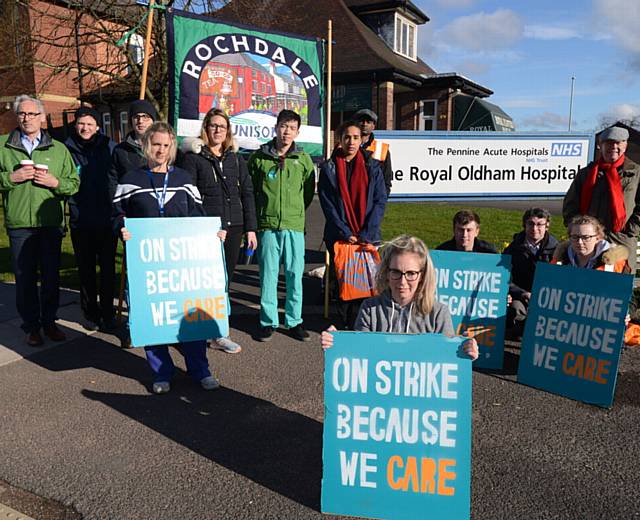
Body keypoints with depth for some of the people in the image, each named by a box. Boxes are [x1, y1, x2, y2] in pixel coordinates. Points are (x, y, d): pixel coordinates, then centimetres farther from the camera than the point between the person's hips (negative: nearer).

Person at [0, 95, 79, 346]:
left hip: (51, 223, 1)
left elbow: (74, 183, 7)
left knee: (51, 276, 8)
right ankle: (31, 326, 17)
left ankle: (49, 322, 22)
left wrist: (55, 182, -10)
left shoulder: (59, 149, 9)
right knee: (25, 277, 5)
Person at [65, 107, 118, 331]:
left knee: (108, 268, 5)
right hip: (80, 221, 1)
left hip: (107, 220, -1)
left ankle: (107, 313, 17)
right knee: (86, 270, 10)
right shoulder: (67, 150, 3)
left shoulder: (109, 148, 0)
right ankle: (90, 313, 23)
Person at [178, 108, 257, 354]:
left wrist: (250, 228, 6)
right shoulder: (192, 157, 0)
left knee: (224, 281, 10)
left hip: (233, 228, 5)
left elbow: (247, 193, 13)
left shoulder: (235, 159, 15)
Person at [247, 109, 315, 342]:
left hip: (295, 226, 1)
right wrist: (261, 212, 11)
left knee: (295, 274, 4)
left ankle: (294, 321, 17)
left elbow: (309, 192, 15)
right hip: (267, 226, -1)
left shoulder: (304, 160, 5)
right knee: (268, 274, 4)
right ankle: (268, 321, 16)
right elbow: (249, 190, 12)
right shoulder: (259, 157, 3)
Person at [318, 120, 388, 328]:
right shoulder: (328, 168, 4)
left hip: (368, 237, 0)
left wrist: (366, 234, -9)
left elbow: (380, 202, 1)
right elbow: (327, 206, -1)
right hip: (339, 237, 0)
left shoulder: (373, 167, 6)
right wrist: (346, 234, -10)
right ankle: (347, 323, 16)